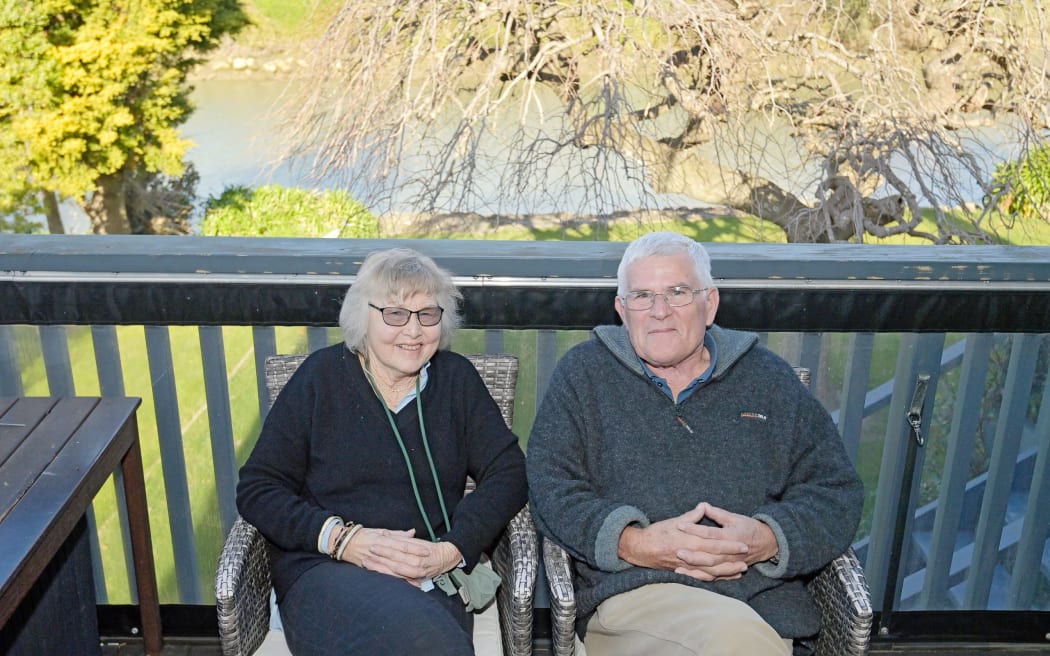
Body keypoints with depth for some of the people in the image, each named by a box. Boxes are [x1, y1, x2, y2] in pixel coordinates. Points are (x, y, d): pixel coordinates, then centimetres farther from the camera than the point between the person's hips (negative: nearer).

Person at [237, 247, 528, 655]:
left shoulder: (456, 379, 11)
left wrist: (452, 550, -11)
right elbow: (257, 490, 3)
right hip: (322, 569, -2)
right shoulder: (321, 376, 5)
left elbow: (507, 472, 6)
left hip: (430, 578, 2)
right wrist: (342, 538, -12)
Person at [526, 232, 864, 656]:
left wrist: (767, 539, -9)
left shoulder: (767, 378, 15)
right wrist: (633, 543, -14)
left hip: (762, 596, 2)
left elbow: (837, 489, 12)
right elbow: (550, 485, 3)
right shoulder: (583, 372, 11)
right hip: (628, 591, -2)